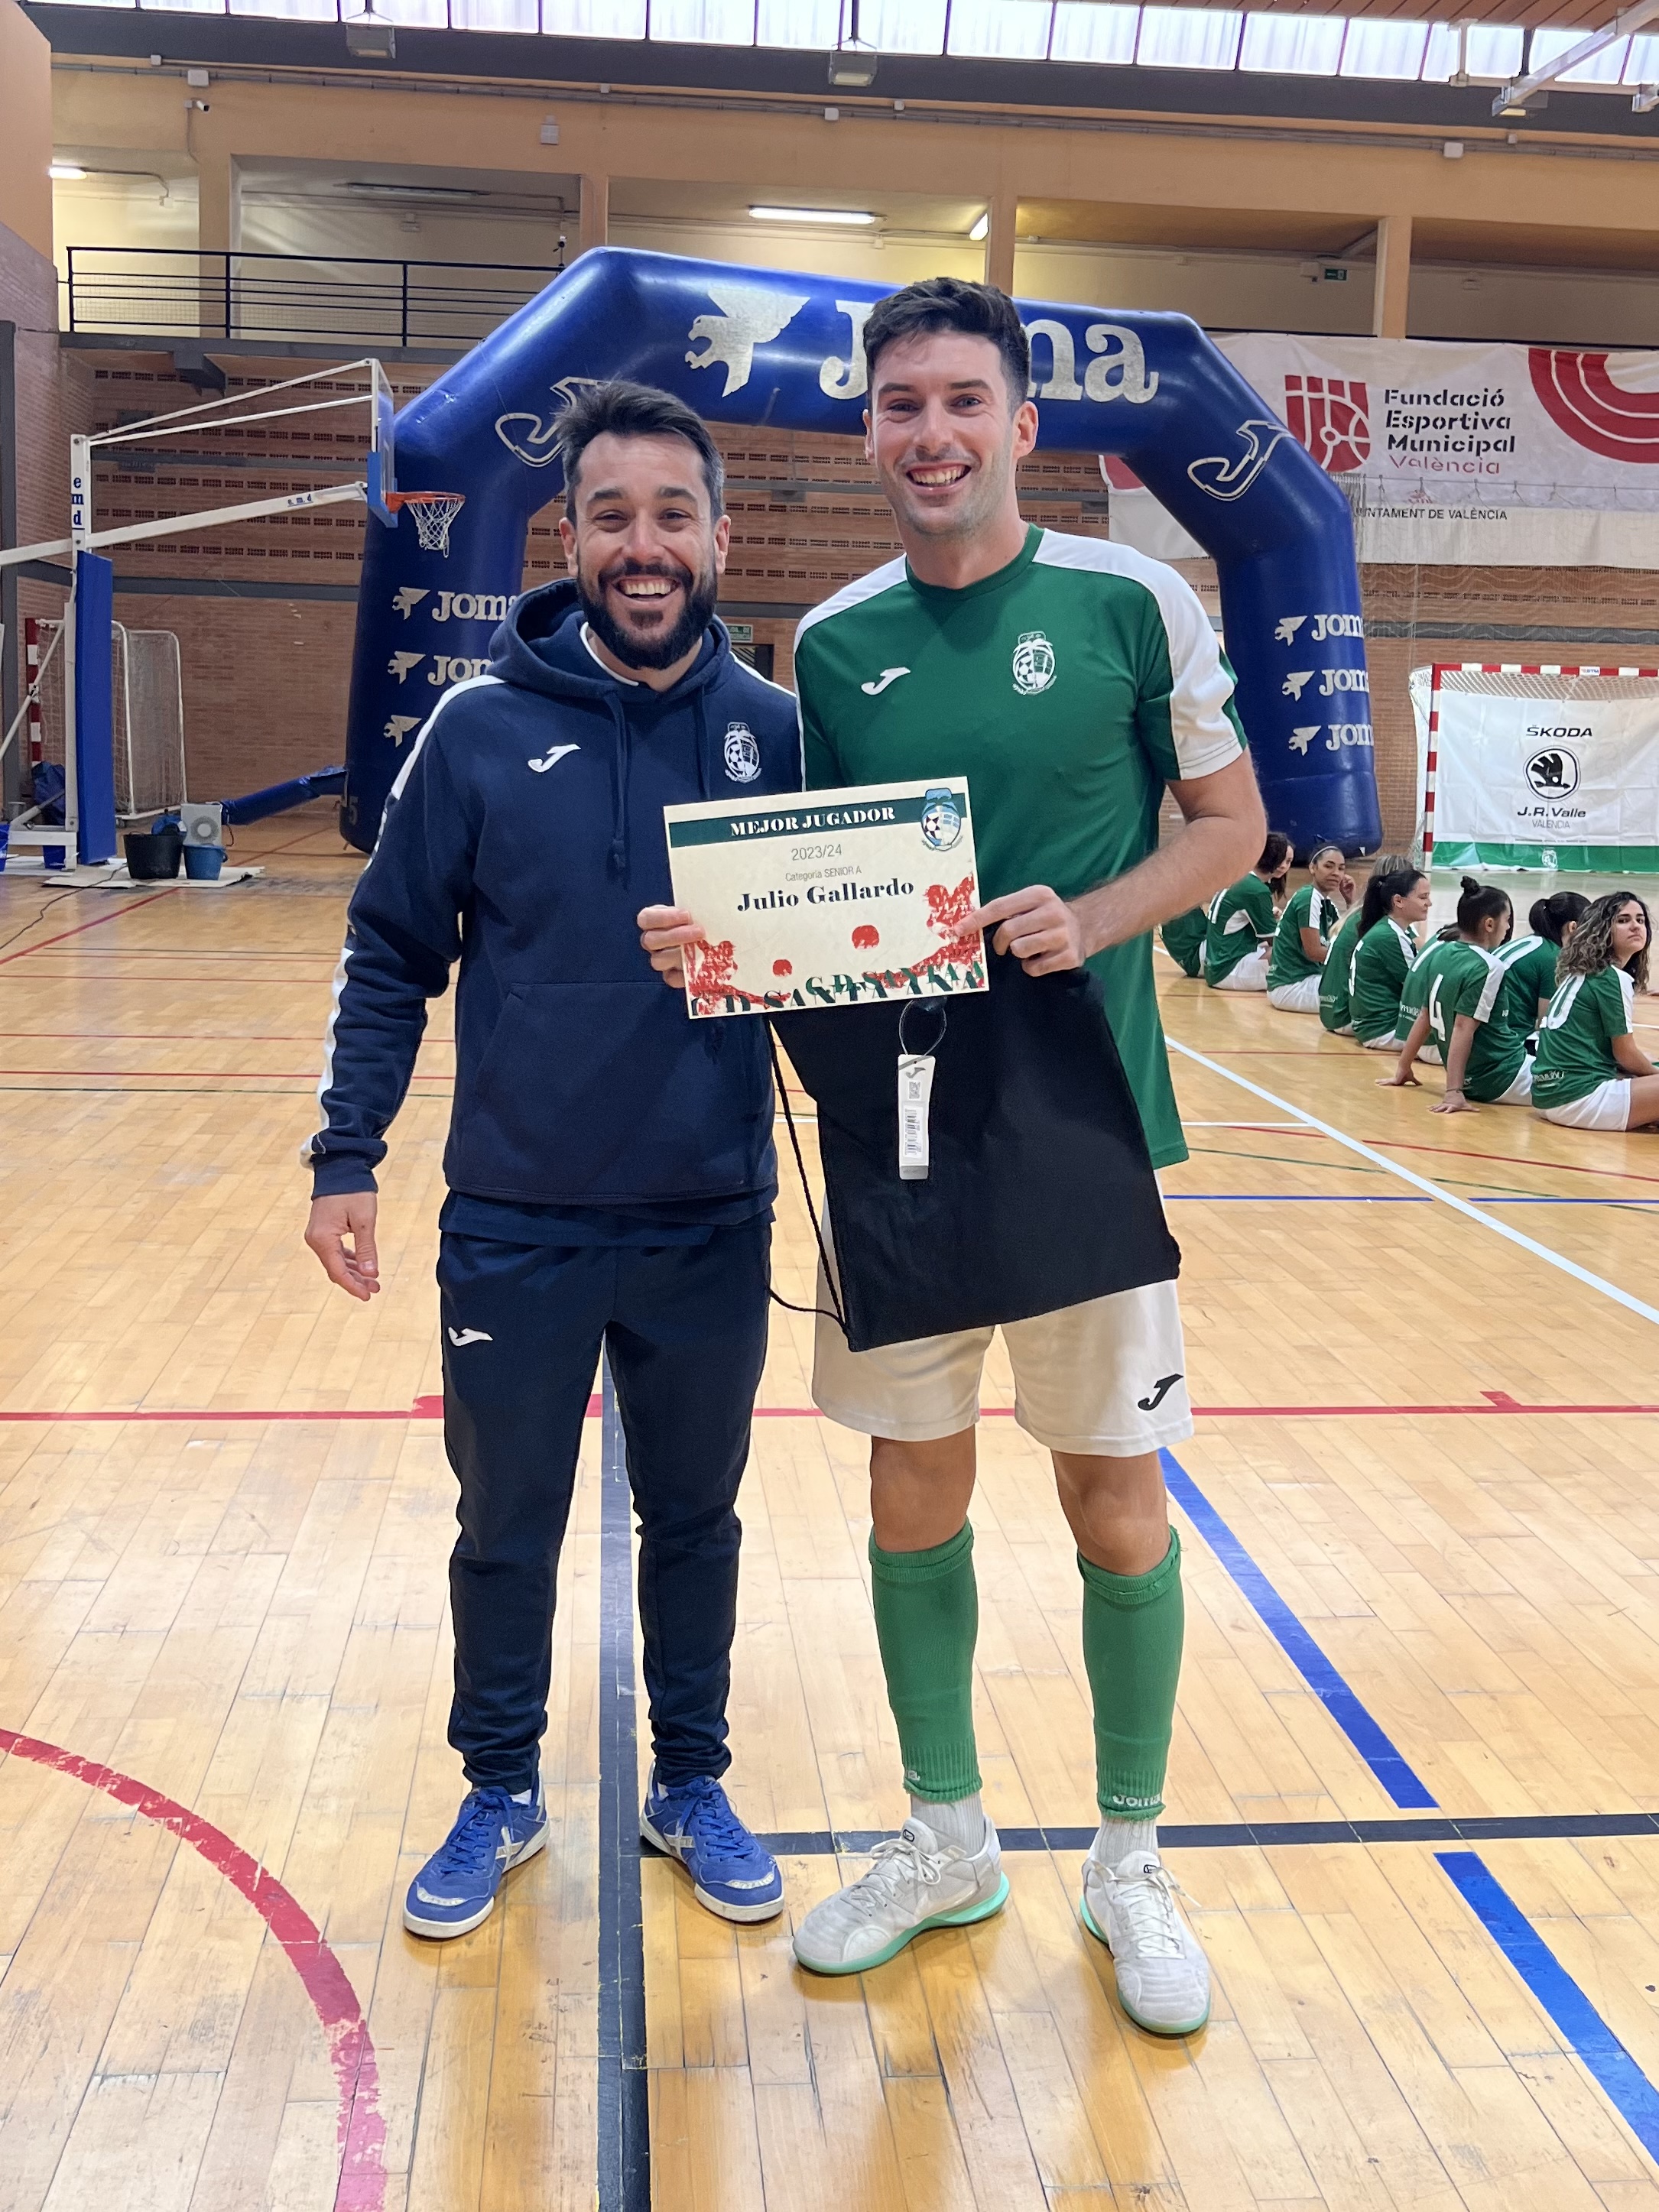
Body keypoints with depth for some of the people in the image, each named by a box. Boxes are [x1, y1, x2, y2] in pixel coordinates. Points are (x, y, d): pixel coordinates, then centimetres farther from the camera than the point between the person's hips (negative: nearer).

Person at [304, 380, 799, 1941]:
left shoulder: (777, 732, -2)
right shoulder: (482, 727, -6)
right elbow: (393, 957, -2)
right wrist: (344, 1156, -7)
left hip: (714, 1227, 1)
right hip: (515, 1225, -1)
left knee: (695, 1521, 16)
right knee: (505, 1531, 13)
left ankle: (691, 1785, 36)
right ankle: (499, 1797, 35)